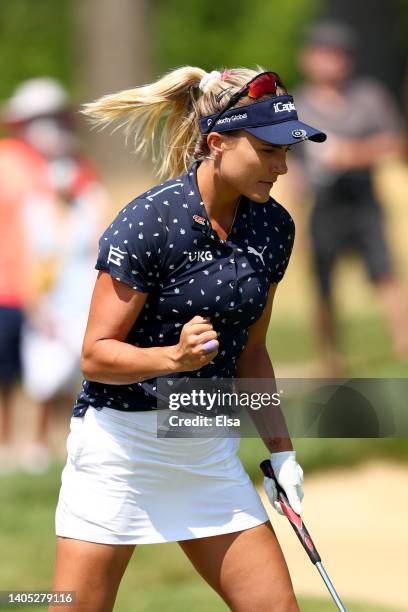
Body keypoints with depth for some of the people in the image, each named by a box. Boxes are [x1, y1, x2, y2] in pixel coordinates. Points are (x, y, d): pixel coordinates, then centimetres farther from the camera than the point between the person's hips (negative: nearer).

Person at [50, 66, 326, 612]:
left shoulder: (274, 229, 3)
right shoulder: (147, 222, -16)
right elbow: (95, 355, -14)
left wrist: (281, 449, 12)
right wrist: (176, 356, -30)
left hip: (210, 453, 6)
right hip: (119, 440, -6)